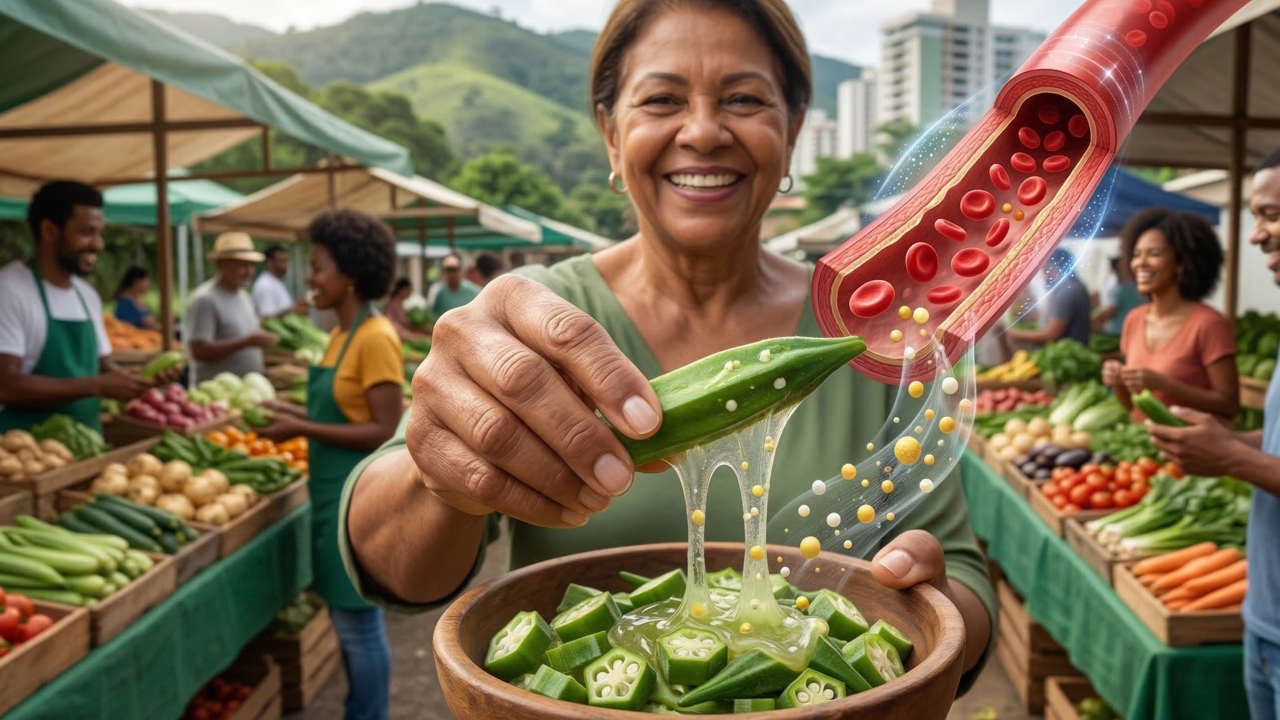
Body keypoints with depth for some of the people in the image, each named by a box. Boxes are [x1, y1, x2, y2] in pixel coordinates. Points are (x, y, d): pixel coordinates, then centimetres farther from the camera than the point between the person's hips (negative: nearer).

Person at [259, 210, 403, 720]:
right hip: (334, 491, 9)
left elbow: (387, 432, -22)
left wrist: (302, 430, -18)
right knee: (347, 617, 19)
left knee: (358, 622, 3)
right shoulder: (342, 333, 9)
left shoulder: (375, 338, -18)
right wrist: (295, 415, 6)